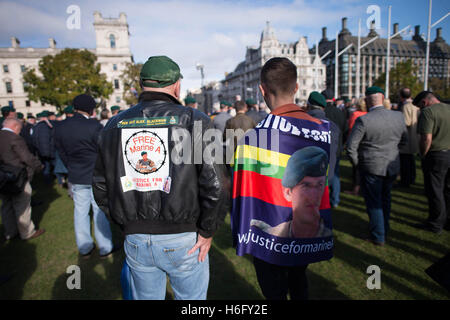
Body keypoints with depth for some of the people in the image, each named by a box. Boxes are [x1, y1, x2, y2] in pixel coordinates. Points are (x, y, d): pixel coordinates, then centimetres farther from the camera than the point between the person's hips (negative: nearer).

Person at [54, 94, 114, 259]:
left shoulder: (59, 128, -1)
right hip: (97, 177, -5)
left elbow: (62, 154, 7)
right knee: (100, 211, 7)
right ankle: (105, 248, 19)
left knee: (80, 211, 15)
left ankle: (85, 248, 29)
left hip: (76, 178, 5)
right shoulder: (94, 126, -18)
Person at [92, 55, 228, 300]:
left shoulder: (113, 126, 3)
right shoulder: (194, 121, -11)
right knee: (191, 302, 19)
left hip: (135, 240, 4)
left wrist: (127, 225, 15)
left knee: (146, 297, 25)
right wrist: (207, 232, -5)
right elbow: (215, 184, -17)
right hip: (184, 240, -4)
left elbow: (101, 188, 8)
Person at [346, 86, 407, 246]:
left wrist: (356, 163, -2)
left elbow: (351, 146, -17)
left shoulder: (363, 120, -19)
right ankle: (385, 230, 36)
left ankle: (378, 237, 17)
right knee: (385, 199, 22)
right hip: (392, 166, 5)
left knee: (374, 202, 7)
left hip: (371, 167, -5)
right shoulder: (398, 116, -2)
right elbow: (404, 139, 11)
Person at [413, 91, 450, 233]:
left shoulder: (428, 112, -13)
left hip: (437, 156, -7)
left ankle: (436, 224, 14)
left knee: (435, 191, 4)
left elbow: (426, 139, -22)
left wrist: (423, 156, -8)